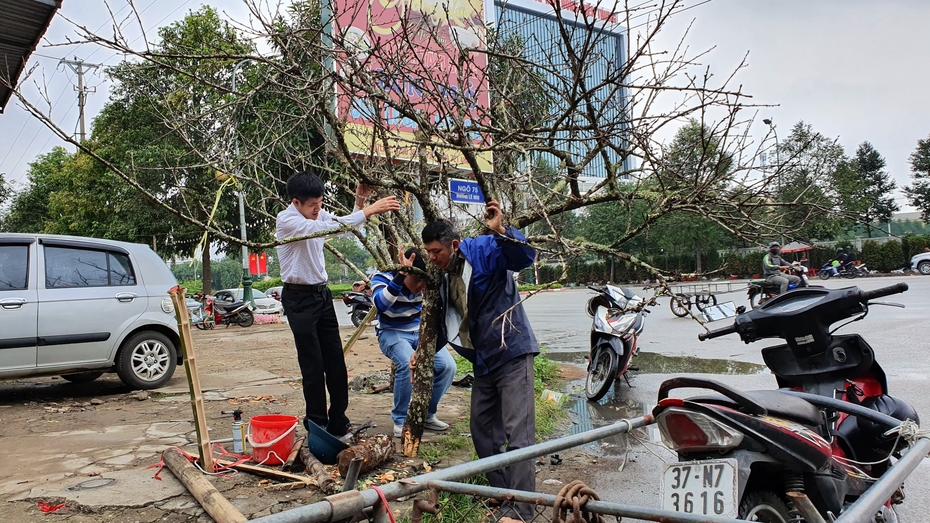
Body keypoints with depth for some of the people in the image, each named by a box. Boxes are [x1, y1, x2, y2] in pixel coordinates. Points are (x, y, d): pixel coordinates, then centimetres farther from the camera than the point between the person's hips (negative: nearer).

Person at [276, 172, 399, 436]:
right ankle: (317, 425, 12)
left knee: (336, 363, 8)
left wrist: (359, 201, -6)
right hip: (299, 298, -7)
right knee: (313, 366, -2)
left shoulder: (317, 215, 5)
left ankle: (338, 423, 20)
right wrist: (369, 210, -35)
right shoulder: (286, 220, -18)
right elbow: (329, 227, -32)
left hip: (322, 294, 7)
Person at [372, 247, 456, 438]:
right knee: (408, 364, -34)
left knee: (447, 366, -17)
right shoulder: (382, 278, -20)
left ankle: (427, 415, 6)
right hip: (393, 333, -4)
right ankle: (401, 420, -13)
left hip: (420, 331, 4)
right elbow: (380, 305, -41)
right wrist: (400, 276, -49)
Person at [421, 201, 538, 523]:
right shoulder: (444, 278, 9)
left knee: (517, 434, -8)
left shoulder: (484, 251, -13)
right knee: (482, 431, 14)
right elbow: (444, 322, 18)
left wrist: (500, 231, -43)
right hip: (484, 362, 9)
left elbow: (526, 256, -29)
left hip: (512, 354, -9)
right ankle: (501, 494, 28)